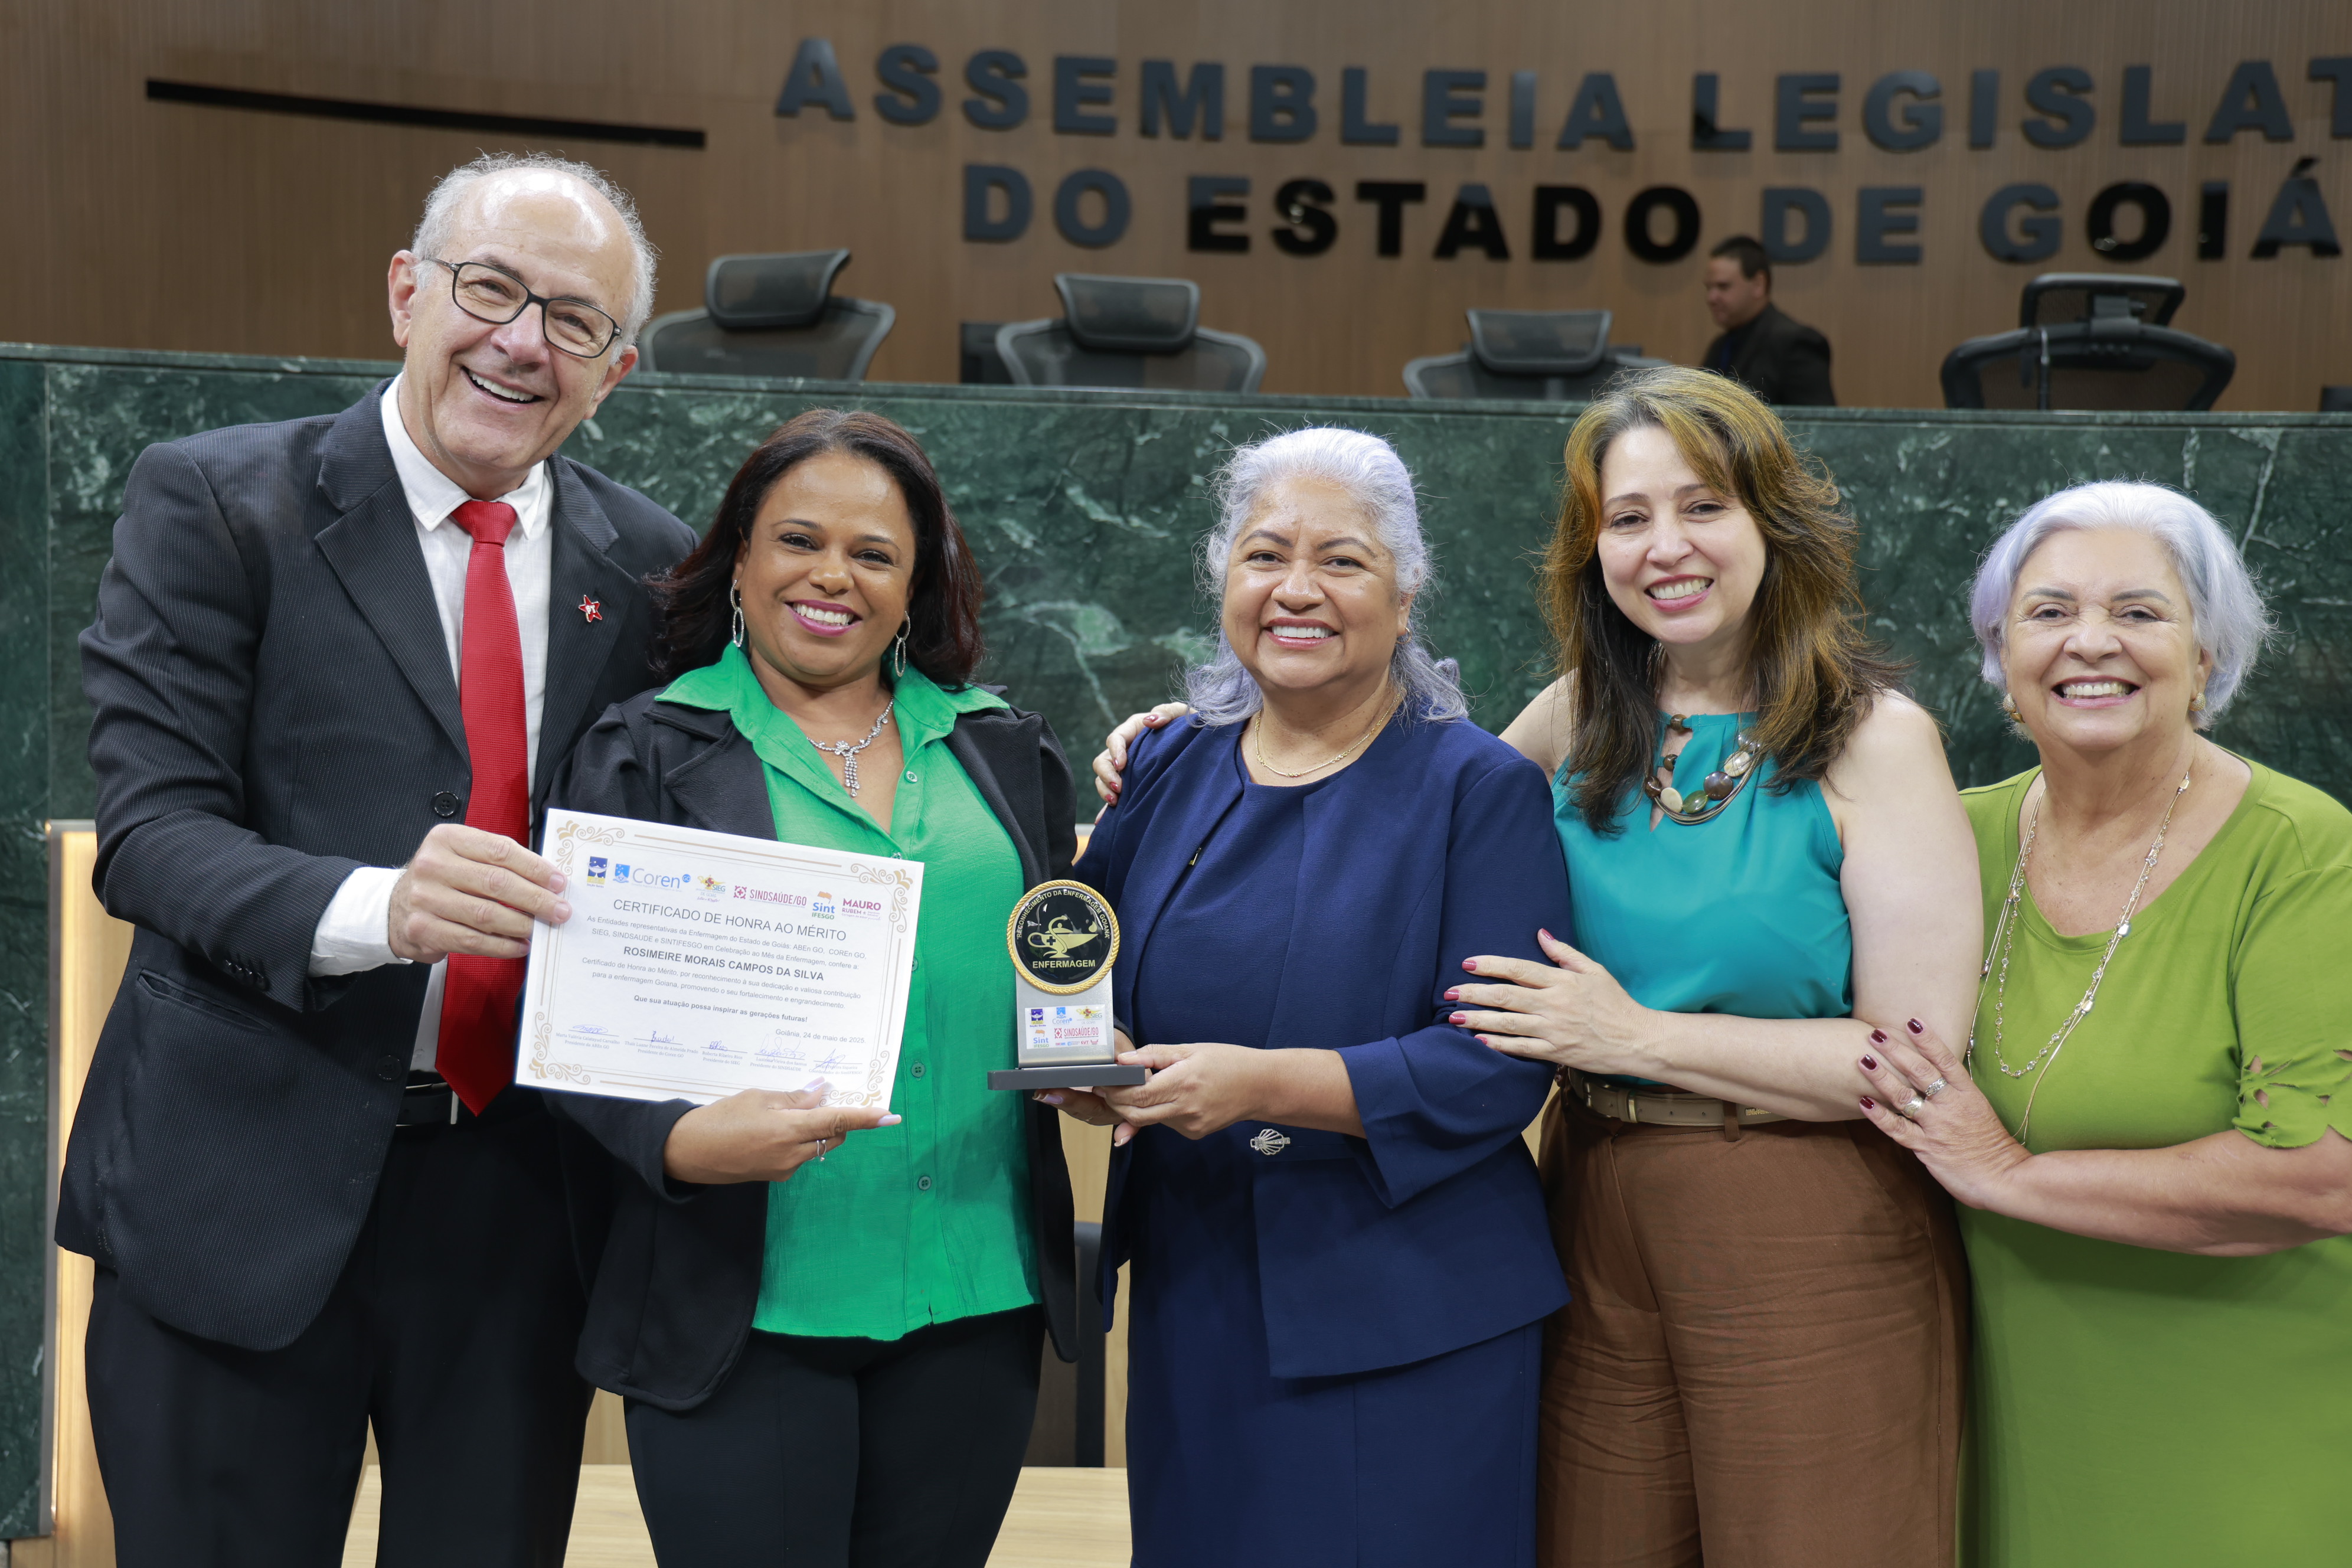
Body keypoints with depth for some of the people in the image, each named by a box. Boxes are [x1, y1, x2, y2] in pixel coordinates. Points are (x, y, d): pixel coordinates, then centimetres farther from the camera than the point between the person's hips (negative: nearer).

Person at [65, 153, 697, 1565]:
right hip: (250, 1184, -3)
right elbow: (151, 828, -12)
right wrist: (373, 906, -30)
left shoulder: (650, 565, 6)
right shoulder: (215, 502, -4)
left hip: (521, 1194, 3)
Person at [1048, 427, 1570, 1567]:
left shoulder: (1479, 789, -7)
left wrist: (1265, 1085, -25)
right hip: (1191, 1306, 4)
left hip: (1408, 1327, -4)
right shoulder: (1172, 767, 8)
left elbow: (1498, 1066, -15)